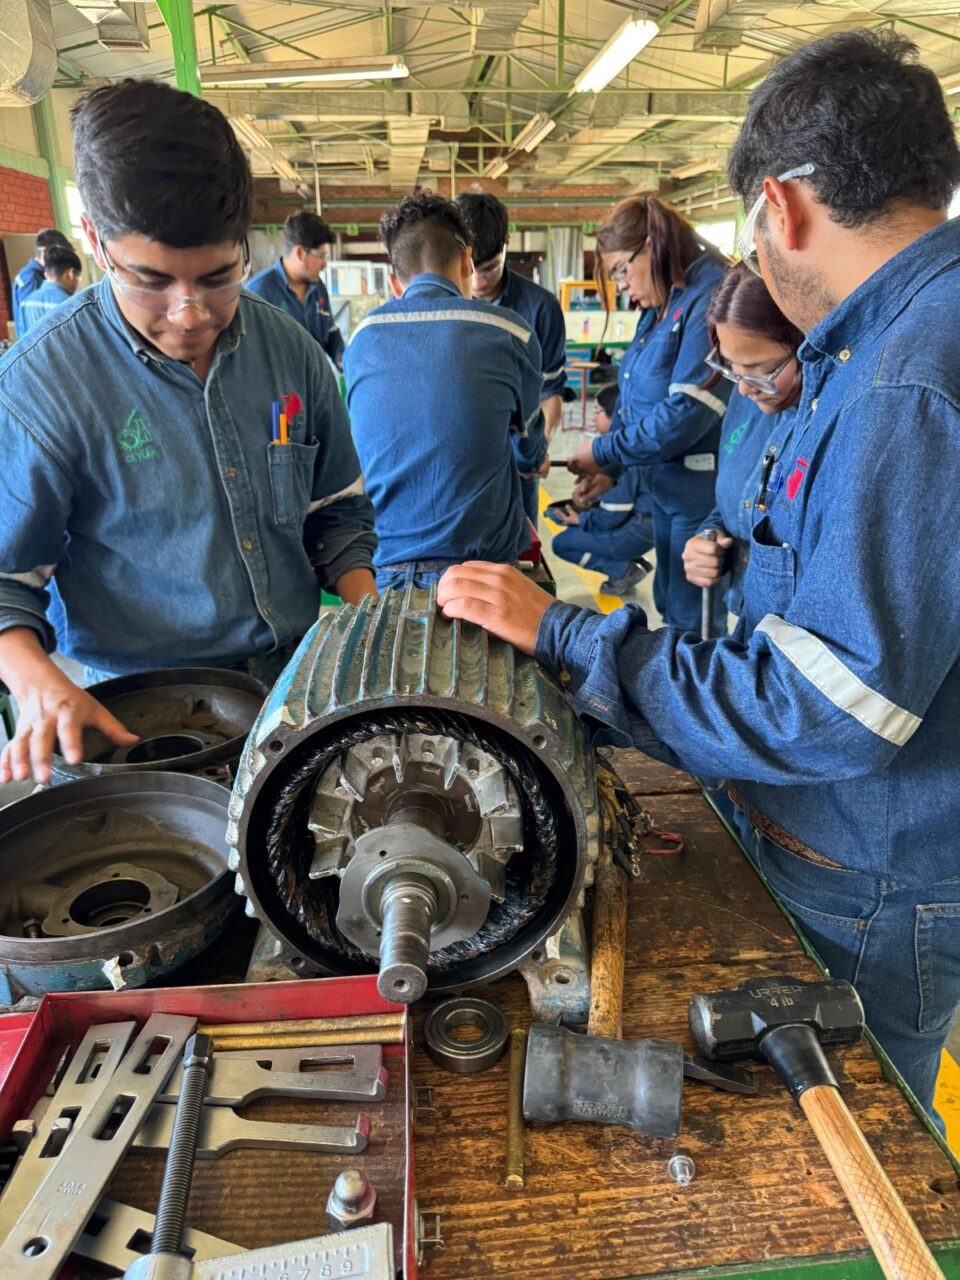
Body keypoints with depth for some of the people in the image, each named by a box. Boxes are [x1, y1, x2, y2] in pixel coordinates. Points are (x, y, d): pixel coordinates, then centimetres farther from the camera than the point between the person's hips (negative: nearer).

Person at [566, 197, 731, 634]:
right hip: (667, 486, 9)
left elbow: (688, 411, -25)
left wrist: (604, 451, -15)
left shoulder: (712, 300, -19)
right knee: (669, 606, 20)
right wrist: (611, 469, 6)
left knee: (693, 620, 3)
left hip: (702, 491, -9)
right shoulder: (661, 306, 11)